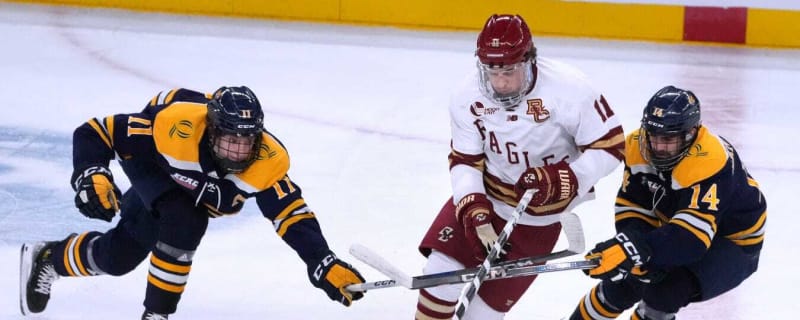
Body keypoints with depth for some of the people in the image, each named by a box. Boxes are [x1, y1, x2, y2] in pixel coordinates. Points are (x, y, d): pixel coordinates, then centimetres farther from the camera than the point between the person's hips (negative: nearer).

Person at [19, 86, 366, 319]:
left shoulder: (267, 161, -35)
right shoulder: (173, 125, -44)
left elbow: (293, 217, -30)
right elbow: (94, 132, -35)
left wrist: (325, 266, -42)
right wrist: (92, 176, -51)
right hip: (150, 164, -4)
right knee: (184, 221, -29)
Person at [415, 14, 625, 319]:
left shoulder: (569, 89, -26)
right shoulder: (468, 98, -15)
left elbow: (610, 145, -18)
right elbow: (465, 160, -7)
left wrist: (566, 180, -31)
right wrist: (473, 209, -22)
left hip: (539, 216, -2)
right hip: (485, 196, 2)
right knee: (442, 271, -11)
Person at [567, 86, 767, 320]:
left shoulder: (710, 162, -37)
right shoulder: (638, 146, -16)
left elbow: (692, 235, -44)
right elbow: (632, 206, -8)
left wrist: (633, 250, -54)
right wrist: (638, 252, -26)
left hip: (734, 245, -7)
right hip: (678, 231, 7)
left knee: (666, 290, -27)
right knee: (623, 279, 0)